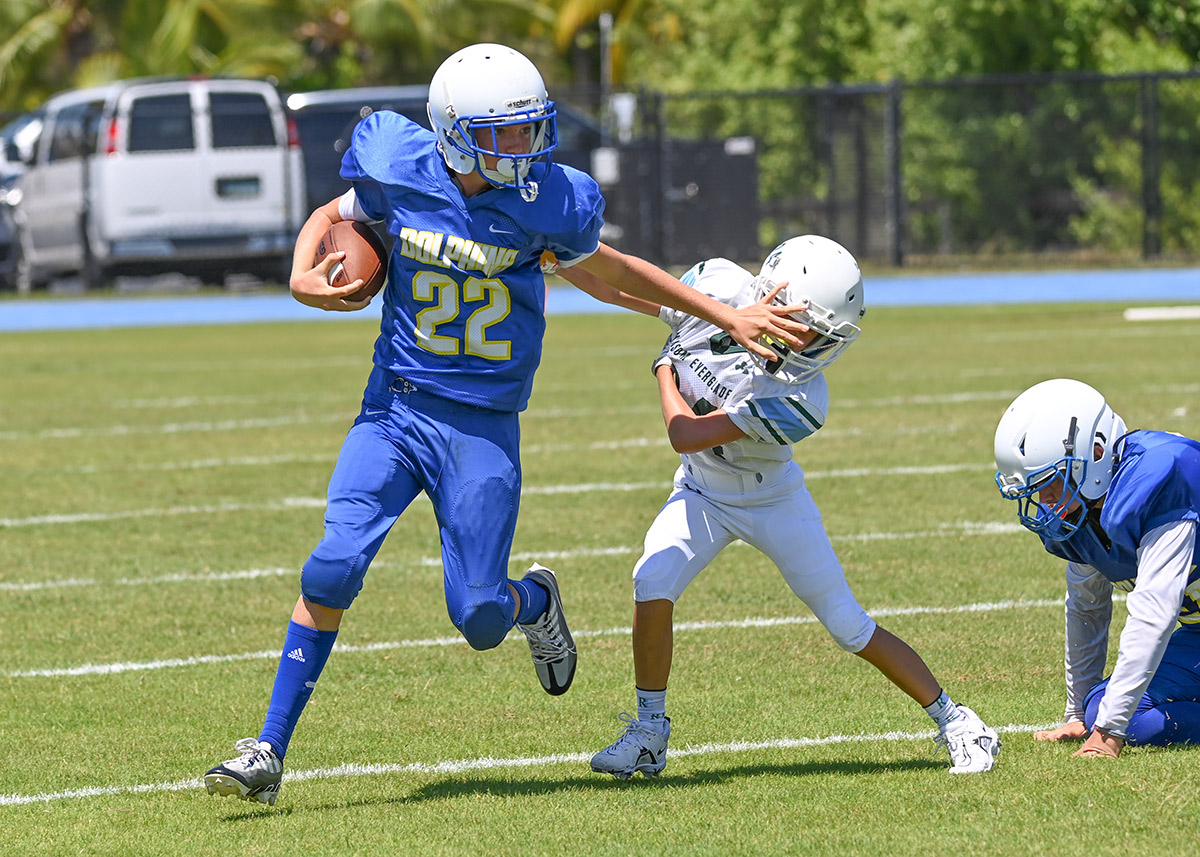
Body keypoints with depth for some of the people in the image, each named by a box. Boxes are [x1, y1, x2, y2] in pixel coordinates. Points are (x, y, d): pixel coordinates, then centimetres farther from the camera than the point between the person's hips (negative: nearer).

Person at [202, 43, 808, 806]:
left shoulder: (544, 205, -10)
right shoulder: (400, 177, -7)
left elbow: (609, 269, 8)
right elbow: (330, 217, 14)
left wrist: (728, 319, 10)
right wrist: (302, 277, -6)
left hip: (483, 427, -1)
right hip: (395, 407, 1)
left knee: (479, 619, -4)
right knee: (336, 565, -15)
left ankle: (534, 602, 35)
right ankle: (269, 753, -7)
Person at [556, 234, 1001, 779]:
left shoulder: (798, 401, -35)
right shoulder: (718, 287, -24)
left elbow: (687, 436, -32)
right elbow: (615, 286, -9)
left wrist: (666, 369, -16)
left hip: (772, 502, -3)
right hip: (701, 493, 3)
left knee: (851, 628, 0)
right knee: (652, 589, -19)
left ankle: (951, 720, 18)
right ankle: (649, 732, 0)